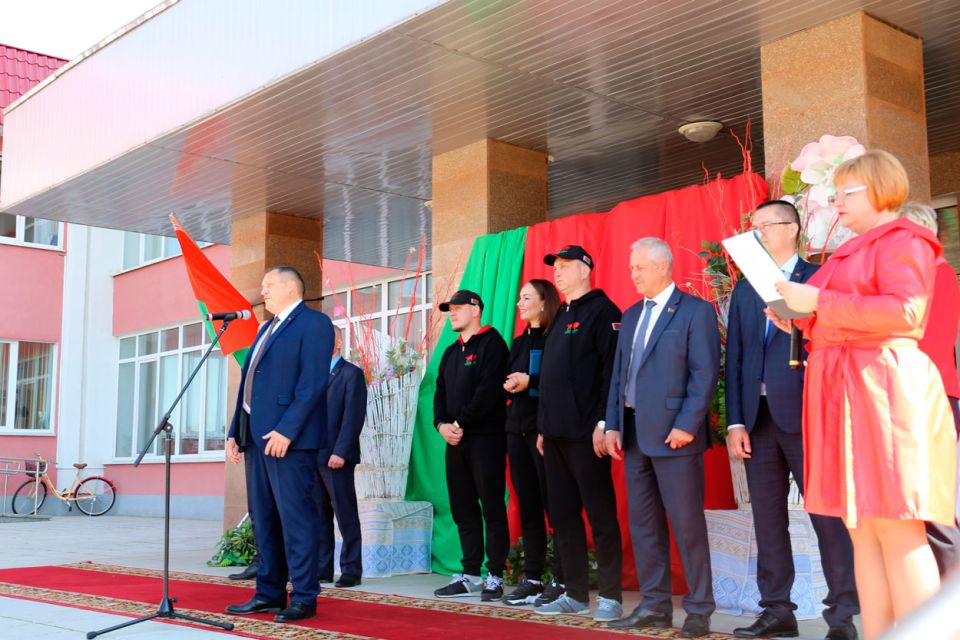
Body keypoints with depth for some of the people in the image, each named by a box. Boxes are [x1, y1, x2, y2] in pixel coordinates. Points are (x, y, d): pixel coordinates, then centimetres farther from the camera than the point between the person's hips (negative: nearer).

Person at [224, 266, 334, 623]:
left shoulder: (313, 323, -5)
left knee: (296, 518, -6)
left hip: (286, 437, -9)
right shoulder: (267, 328, 22)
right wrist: (236, 432, 14)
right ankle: (269, 594, 18)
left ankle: (304, 599, 1)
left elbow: (313, 383, -16)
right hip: (256, 435, 9)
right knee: (264, 520, 11)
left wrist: (286, 430, -22)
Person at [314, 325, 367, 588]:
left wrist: (340, 452, -18)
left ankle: (351, 570, 3)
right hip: (312, 455, 7)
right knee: (318, 514, 8)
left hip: (336, 456, -7)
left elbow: (354, 416, -10)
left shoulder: (351, 373, -2)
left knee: (345, 515, -2)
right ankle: (322, 568, 13)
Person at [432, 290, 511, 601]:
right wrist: (441, 424, -2)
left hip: (486, 438, -8)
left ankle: (495, 577, 2)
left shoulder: (492, 343, -5)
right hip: (455, 440, 8)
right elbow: (440, 393, 16)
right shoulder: (451, 352, 20)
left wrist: (461, 423, -14)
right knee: (463, 509, 9)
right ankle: (470, 575, 16)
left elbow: (488, 391, -16)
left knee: (492, 508, -4)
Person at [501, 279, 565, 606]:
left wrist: (530, 382, -16)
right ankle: (532, 578, 14)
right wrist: (509, 386, -1)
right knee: (527, 506, 9)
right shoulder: (519, 342, 19)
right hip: (518, 429, 8)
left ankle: (561, 580, 1)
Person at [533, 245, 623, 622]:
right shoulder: (560, 318, 21)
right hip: (555, 434, 9)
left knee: (600, 515, -3)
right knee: (563, 516, 10)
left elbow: (612, 371, -14)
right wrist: (543, 426, 18)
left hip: (587, 433, -9)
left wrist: (603, 422, -20)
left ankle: (610, 597, 5)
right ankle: (576, 594, 18)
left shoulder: (601, 311, -5)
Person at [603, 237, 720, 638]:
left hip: (673, 433, -7)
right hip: (634, 433, 7)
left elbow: (706, 373, -11)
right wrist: (613, 425, 8)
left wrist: (686, 425, -17)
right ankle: (654, 606, 18)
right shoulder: (631, 316, 17)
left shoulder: (695, 311, -4)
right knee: (643, 523, 10)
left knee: (687, 524, -1)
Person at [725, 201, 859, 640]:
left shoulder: (818, 279, 2)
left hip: (805, 415, -5)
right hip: (758, 418, 5)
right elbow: (734, 358, 10)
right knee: (767, 519, 8)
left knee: (827, 515, -2)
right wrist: (735, 421, 4)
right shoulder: (744, 290, 16)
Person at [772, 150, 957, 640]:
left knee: (895, 526, -11)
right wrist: (800, 319, 10)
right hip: (841, 388, 9)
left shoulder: (902, 239, -3)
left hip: (882, 385, -9)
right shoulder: (853, 251, 24)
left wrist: (819, 301, -16)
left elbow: (903, 311, -17)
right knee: (860, 527, 5)